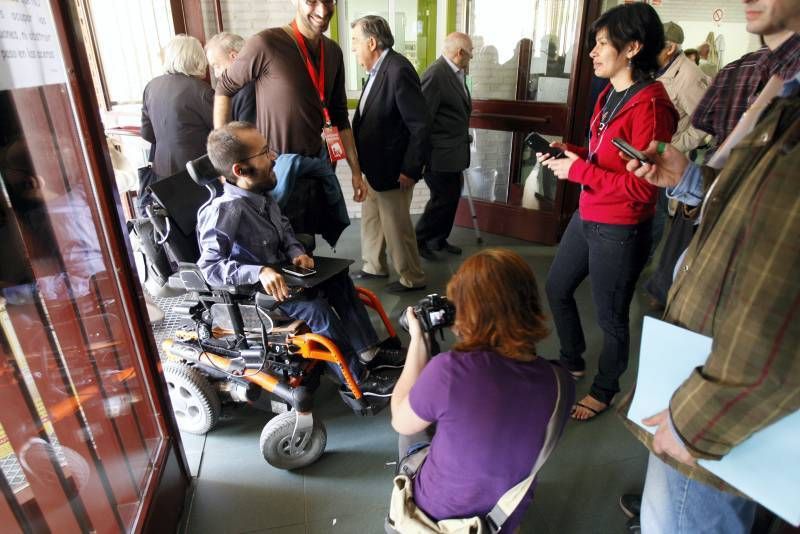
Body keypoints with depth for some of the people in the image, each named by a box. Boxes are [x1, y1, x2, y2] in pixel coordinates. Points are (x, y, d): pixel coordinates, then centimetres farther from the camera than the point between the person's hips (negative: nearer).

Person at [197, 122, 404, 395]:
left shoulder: (260, 194, -5)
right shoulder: (225, 211, -29)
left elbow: (284, 227, 13)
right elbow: (209, 267, -29)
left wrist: (296, 252, -5)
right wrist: (260, 272, -38)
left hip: (278, 273, 9)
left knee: (338, 279, 4)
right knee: (315, 308, -24)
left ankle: (368, 352, 12)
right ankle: (356, 378, -5)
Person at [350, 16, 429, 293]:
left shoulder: (398, 70, -20)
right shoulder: (378, 70, 9)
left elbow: (420, 125, -22)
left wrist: (410, 170, -20)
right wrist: (360, 159, 11)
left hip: (392, 168, -9)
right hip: (374, 166, 9)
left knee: (396, 225, 3)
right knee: (371, 219, 19)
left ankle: (412, 278, 21)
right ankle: (374, 266, 37)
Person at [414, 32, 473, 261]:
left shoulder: (456, 73, 10)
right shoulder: (435, 74, -18)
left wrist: (463, 142, 17)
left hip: (454, 151, 9)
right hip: (440, 153, -9)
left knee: (451, 197, 15)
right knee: (443, 199, -2)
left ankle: (438, 239, 31)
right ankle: (419, 240, 15)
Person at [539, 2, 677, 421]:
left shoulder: (650, 105, -20)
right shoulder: (609, 96, 8)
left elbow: (642, 187, -24)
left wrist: (578, 172, -20)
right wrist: (569, 152, 0)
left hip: (620, 232, -9)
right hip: (586, 218, 9)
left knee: (610, 317, 9)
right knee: (557, 288, 21)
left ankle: (604, 390, 34)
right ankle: (572, 362, 44)